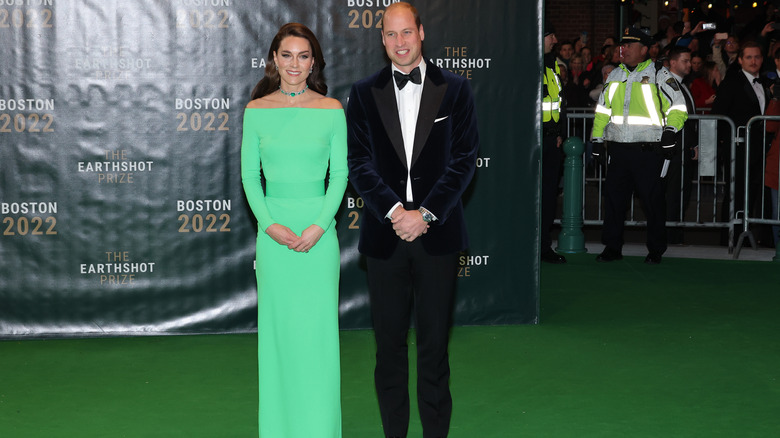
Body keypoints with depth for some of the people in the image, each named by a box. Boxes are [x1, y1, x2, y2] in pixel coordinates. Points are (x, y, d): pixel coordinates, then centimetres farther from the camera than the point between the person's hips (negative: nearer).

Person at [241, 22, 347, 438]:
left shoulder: (331, 110, 0)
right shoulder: (256, 110, 2)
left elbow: (339, 174, 1)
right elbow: (250, 175, 4)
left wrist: (319, 226, -10)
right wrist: (270, 225, -9)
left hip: (319, 227, -1)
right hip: (273, 228, 1)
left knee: (318, 326, 2)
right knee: (277, 326, 6)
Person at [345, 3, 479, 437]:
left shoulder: (455, 89, 3)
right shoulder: (364, 93, 6)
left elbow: (464, 159, -2)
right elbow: (359, 162, 0)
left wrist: (426, 214, -11)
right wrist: (394, 211, -13)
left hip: (437, 234, -1)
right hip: (385, 235, 1)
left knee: (435, 342, 5)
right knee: (389, 343, 7)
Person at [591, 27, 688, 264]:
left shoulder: (659, 76, 0)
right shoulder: (614, 76, 16)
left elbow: (678, 107, -1)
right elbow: (602, 109, 22)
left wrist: (670, 130, -16)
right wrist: (597, 139, 16)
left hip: (648, 150, -5)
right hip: (618, 148, 5)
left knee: (652, 199, -1)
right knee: (613, 197, 4)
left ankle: (656, 250, 10)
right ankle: (612, 247, 15)